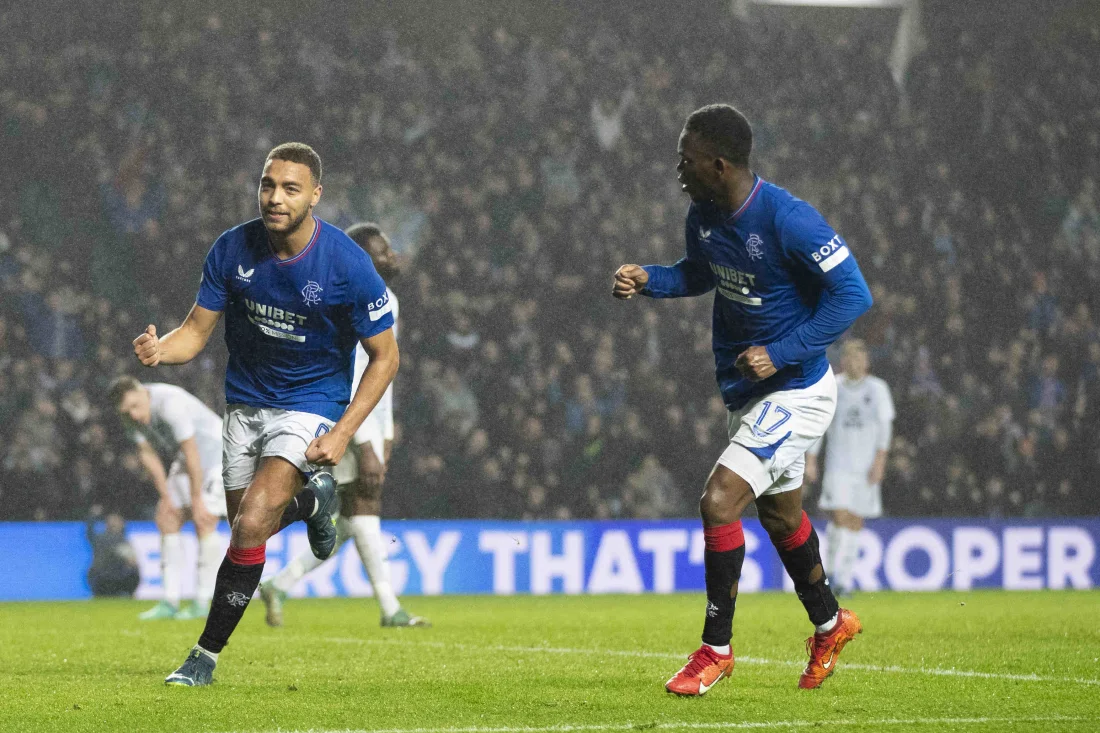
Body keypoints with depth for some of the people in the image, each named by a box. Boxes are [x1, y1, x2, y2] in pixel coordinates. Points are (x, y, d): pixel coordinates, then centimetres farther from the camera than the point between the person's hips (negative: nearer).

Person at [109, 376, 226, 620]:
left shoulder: (171, 404, -34)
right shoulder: (131, 414, -8)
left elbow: (191, 453, -31)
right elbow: (147, 454, 1)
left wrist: (197, 500, -26)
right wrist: (165, 496, -2)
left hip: (217, 452, -8)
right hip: (185, 462, 8)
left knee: (204, 522, -16)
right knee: (167, 518, 0)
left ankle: (202, 603, -12)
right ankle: (170, 602, 1)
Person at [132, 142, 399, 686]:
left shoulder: (348, 265, -20)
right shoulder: (233, 249, -11)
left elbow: (385, 357, -10)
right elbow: (196, 330, -5)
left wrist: (343, 432, -19)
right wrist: (160, 350, -29)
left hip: (311, 404, -5)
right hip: (246, 401, 5)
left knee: (253, 522, -21)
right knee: (246, 530, 12)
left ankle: (207, 653, -9)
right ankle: (312, 501, 46)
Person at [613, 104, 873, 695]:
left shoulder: (788, 220, -26)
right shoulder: (704, 215, -2)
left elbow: (852, 295, -22)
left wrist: (781, 353, -26)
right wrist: (647, 280, -1)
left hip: (796, 391, -9)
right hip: (746, 392, 9)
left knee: (718, 502, -18)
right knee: (780, 514, 23)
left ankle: (716, 648, -4)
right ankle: (828, 624, 45)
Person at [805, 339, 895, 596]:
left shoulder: (877, 389, 3)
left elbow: (885, 425, -1)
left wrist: (880, 459, -12)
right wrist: (810, 460, 2)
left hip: (867, 466, 1)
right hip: (838, 465, -1)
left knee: (856, 522, 4)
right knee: (840, 516, -16)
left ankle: (845, 579, 12)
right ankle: (833, 573, -9)